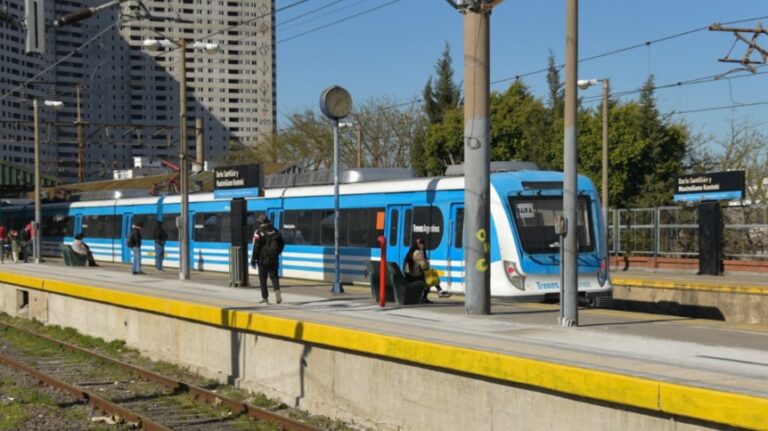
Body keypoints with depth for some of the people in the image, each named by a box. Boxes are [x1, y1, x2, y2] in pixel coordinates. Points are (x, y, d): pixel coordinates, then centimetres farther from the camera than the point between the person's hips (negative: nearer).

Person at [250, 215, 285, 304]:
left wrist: (253, 260, -7)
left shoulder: (258, 232, -10)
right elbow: (282, 243, 12)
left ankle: (265, 298, 10)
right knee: (274, 276, 9)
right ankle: (277, 291, -17)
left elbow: (256, 247, -13)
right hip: (274, 259, 4)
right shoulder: (275, 231, 5)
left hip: (263, 259, -3)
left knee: (263, 278, 7)